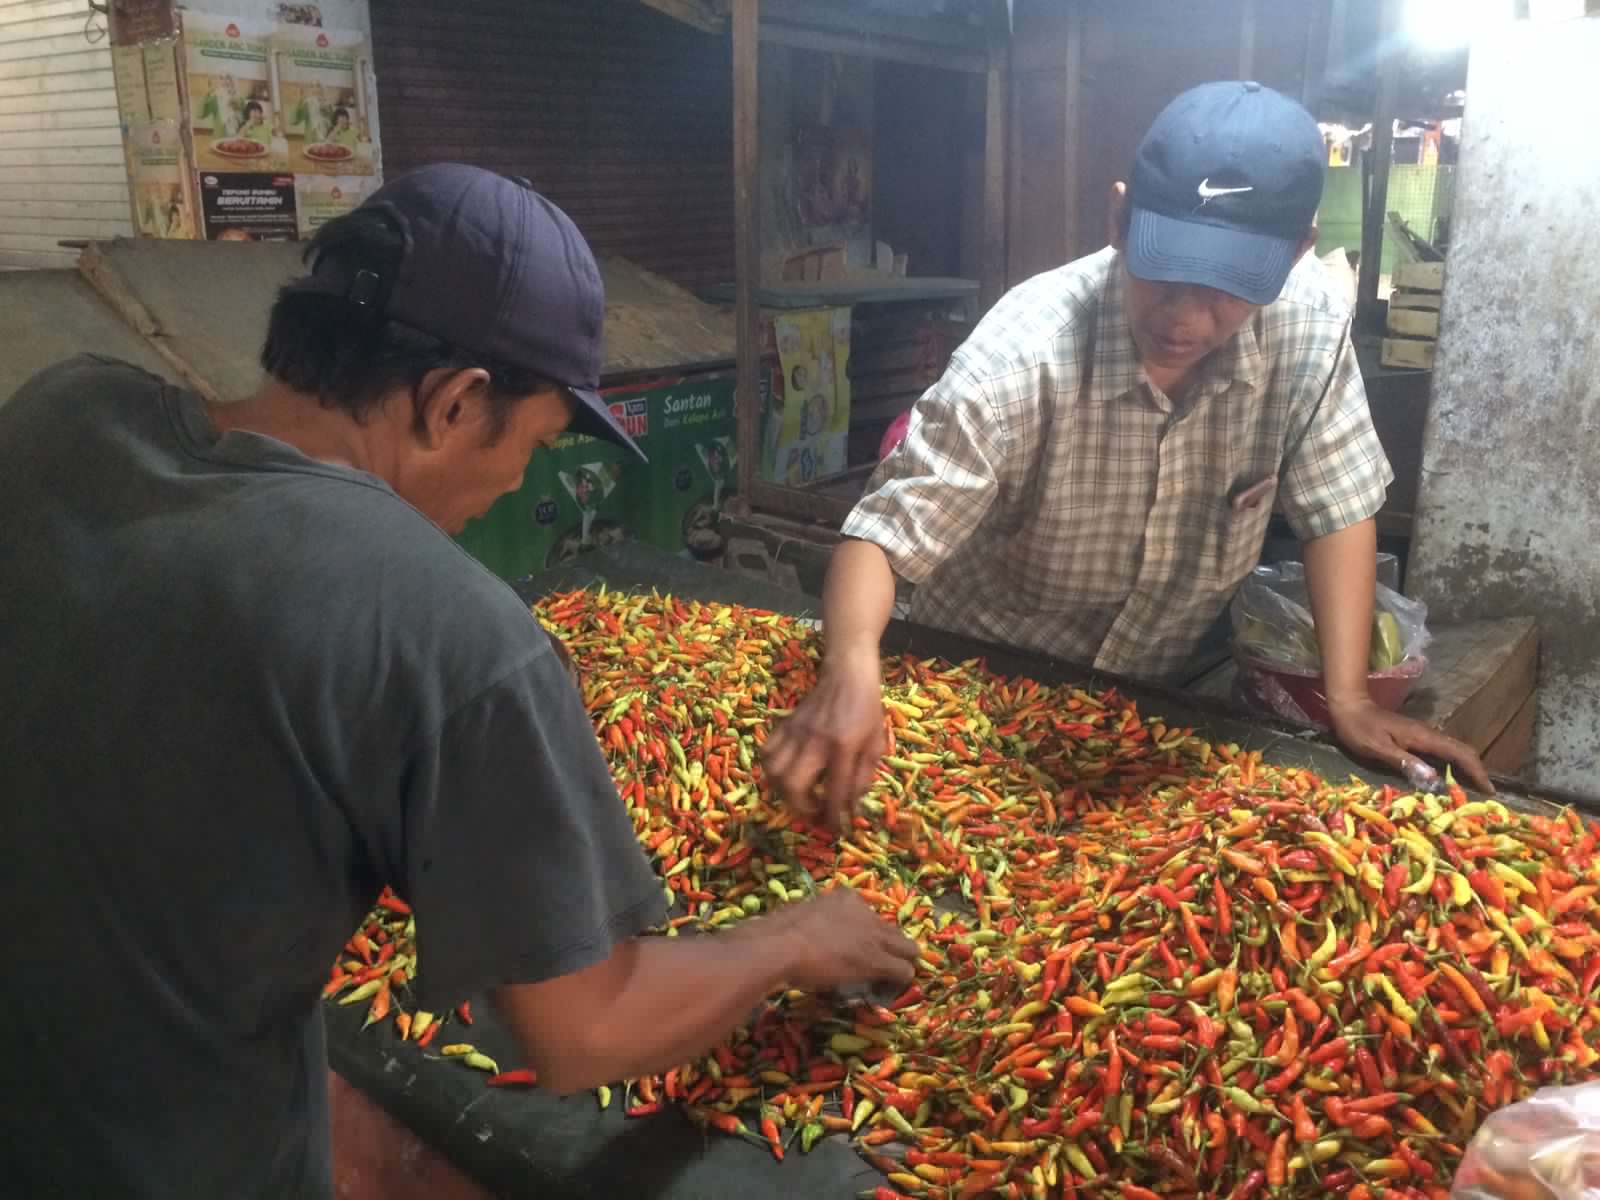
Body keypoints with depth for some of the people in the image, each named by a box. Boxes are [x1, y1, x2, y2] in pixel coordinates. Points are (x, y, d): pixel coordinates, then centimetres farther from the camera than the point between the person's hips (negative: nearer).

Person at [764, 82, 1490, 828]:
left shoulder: (1311, 321, -19)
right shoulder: (1025, 352, -30)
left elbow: (1335, 506, -9)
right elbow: (889, 530, -32)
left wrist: (1349, 701, -17)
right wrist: (851, 672, -51)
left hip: (1153, 697, 3)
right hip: (981, 684, -2)